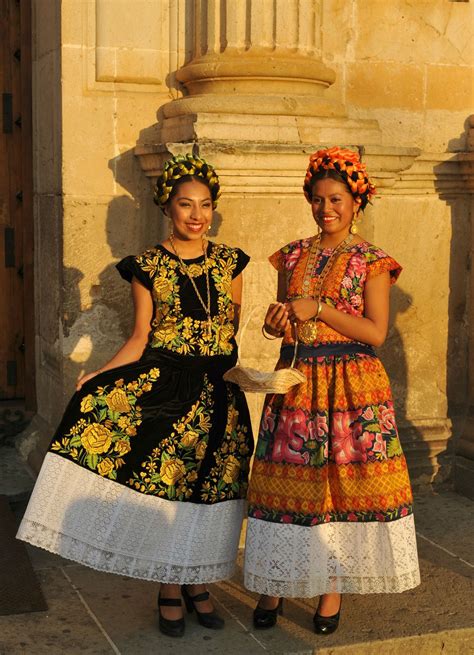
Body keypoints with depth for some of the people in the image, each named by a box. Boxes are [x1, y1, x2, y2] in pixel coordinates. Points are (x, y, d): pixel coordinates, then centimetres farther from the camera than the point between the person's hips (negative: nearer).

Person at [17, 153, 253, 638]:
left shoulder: (228, 262, 6)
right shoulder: (147, 267, 0)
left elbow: (235, 329, 11)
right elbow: (140, 337, -1)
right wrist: (98, 377, -13)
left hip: (216, 389, 2)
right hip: (162, 386, -2)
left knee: (208, 486, 7)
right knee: (162, 486, 1)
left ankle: (198, 584, 25)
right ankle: (169, 592, 18)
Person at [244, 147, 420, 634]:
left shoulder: (371, 261, -2)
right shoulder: (293, 256, 10)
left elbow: (376, 333, -9)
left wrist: (319, 309, -17)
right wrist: (276, 324, -8)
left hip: (351, 386, -3)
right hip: (295, 381, 3)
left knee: (341, 483, 0)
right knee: (288, 482, 3)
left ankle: (332, 588, 15)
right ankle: (275, 583, 16)